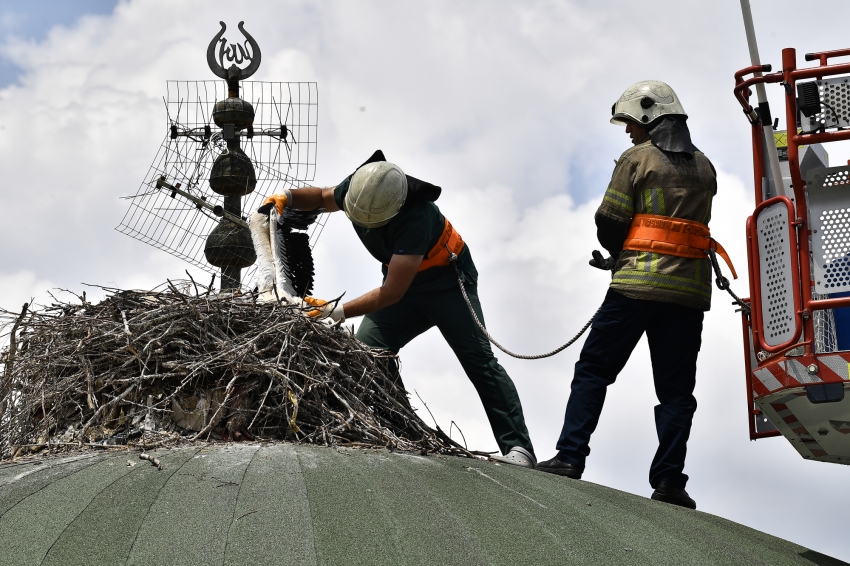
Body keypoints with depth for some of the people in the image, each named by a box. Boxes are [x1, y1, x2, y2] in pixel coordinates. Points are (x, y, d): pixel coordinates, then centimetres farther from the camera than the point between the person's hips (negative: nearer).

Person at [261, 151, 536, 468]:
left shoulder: (415, 218, -39)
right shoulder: (357, 188, -18)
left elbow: (392, 293, -39)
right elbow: (322, 198, 8)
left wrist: (340, 312, -42)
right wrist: (288, 198, -12)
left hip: (445, 279, -7)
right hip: (402, 278, 7)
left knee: (478, 359, -15)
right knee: (364, 349, -10)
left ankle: (518, 447, -18)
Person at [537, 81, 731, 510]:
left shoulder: (637, 158, -1)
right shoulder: (704, 168, 16)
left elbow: (609, 224, -5)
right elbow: (693, 224, 17)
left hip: (638, 283, -4)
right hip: (691, 289, 4)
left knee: (593, 369, 5)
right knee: (676, 388, 5)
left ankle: (570, 457, -3)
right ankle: (668, 478, -3)